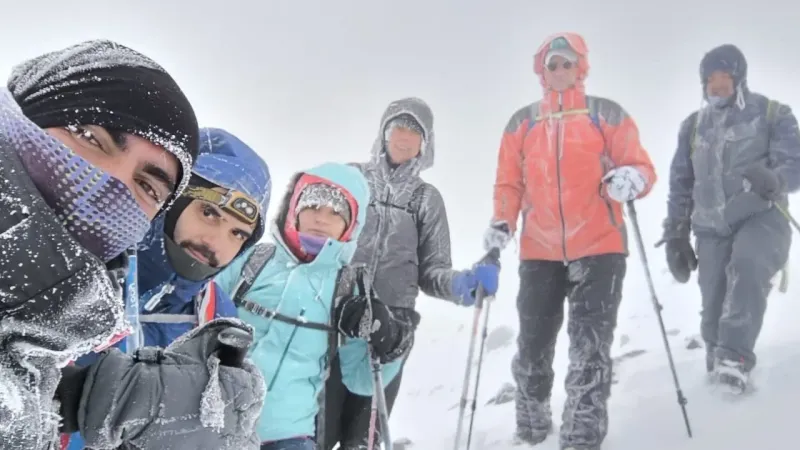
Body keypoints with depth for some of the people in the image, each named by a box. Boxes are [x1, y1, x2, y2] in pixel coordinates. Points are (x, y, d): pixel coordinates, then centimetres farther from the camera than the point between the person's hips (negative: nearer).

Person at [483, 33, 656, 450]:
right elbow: (509, 184, 11)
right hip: (539, 252, 3)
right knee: (532, 346, 11)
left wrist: (633, 179, -22)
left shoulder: (607, 115, 3)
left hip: (599, 248, -2)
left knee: (590, 350, -4)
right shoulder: (521, 122, 10)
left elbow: (641, 167, 1)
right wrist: (501, 223, -6)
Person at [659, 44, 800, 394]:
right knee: (713, 309, -1)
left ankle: (735, 357, -30)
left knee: (747, 266, -34)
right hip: (711, 229, 3)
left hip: (761, 217, -3)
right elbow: (681, 184, 16)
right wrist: (675, 235, 11)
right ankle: (717, 367, 21)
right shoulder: (693, 126, 13)